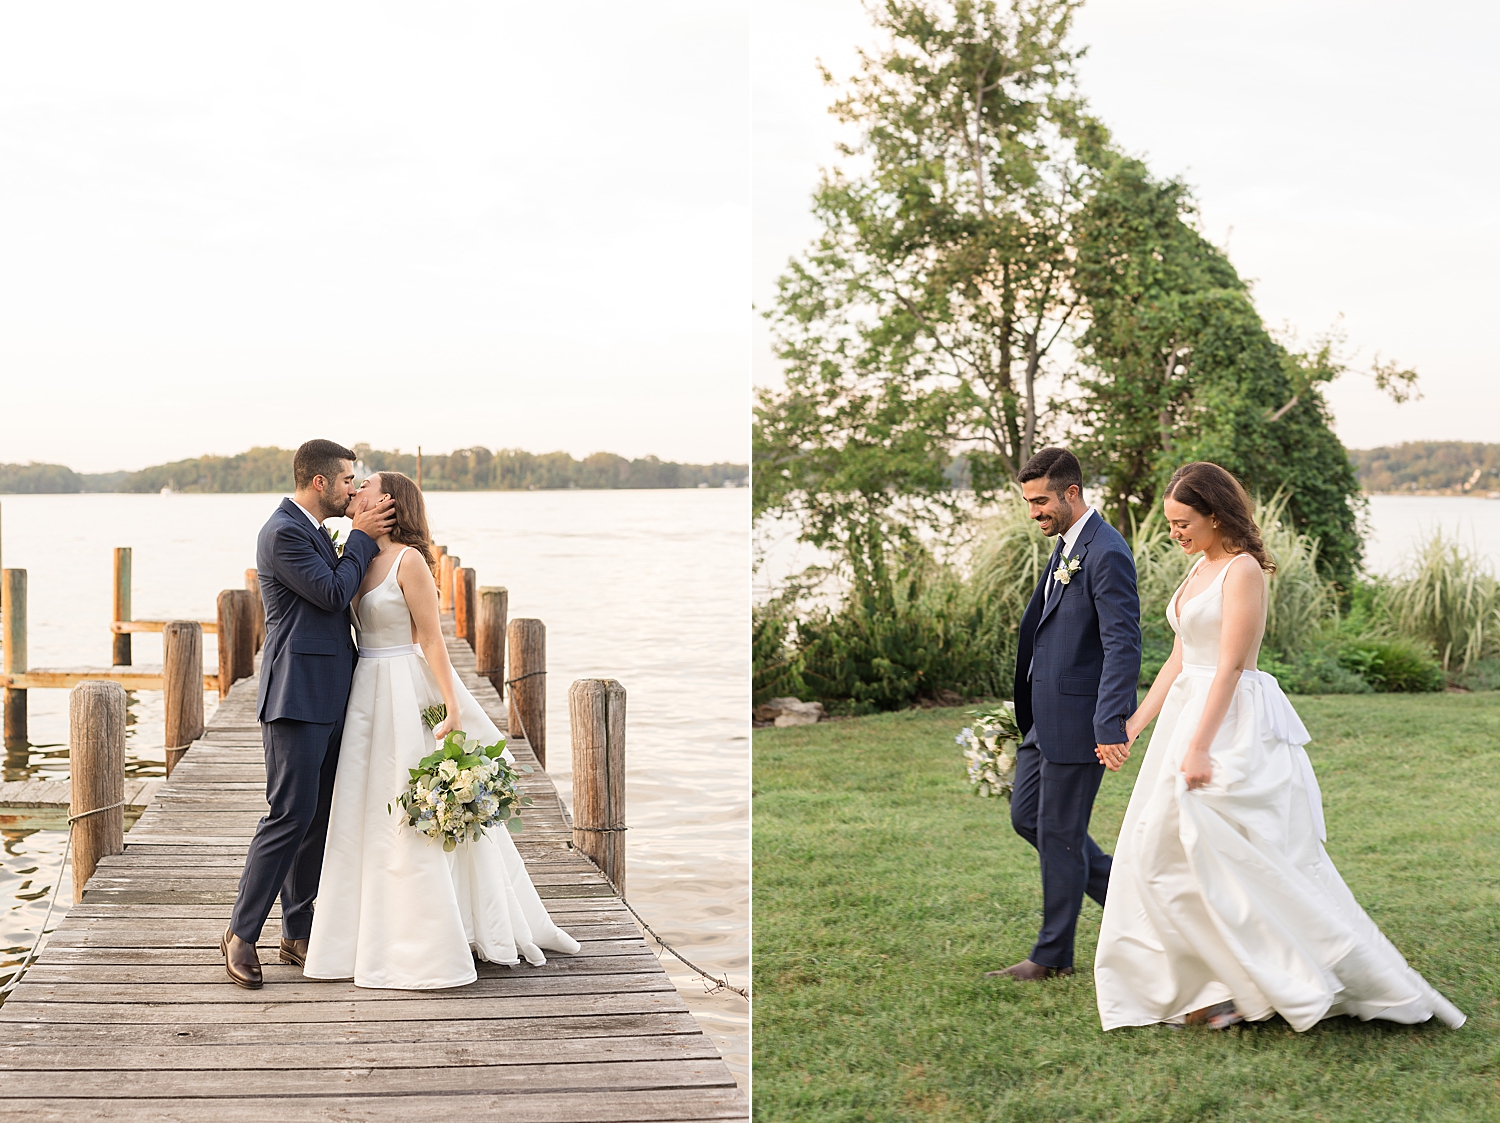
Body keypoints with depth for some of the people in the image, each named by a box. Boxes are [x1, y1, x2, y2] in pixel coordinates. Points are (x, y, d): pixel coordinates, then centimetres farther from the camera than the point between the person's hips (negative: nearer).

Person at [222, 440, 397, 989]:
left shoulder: (314, 531, 18)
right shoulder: (282, 532, -13)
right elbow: (334, 593, -15)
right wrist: (362, 536, -7)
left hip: (327, 698, 10)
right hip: (297, 696, -10)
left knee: (316, 818, 11)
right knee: (291, 816, -10)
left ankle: (298, 933, 17)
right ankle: (242, 933, -1)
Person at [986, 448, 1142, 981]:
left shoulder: (1106, 554, -18)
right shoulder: (1066, 545, 13)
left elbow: (1123, 644, -23)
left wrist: (1111, 725, -28)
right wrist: (1025, 707, 21)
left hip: (1079, 717, -10)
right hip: (1045, 713, 10)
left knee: (1060, 832, 0)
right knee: (1026, 816, 15)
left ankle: (1054, 955, 12)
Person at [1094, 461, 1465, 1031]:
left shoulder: (1242, 570, -13)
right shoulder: (1201, 567, 14)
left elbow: (1231, 665, -19)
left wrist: (1197, 747, -23)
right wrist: (1134, 724, 15)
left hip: (1232, 727, -10)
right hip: (1191, 709, 10)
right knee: (1165, 852, 8)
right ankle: (1217, 988, 13)